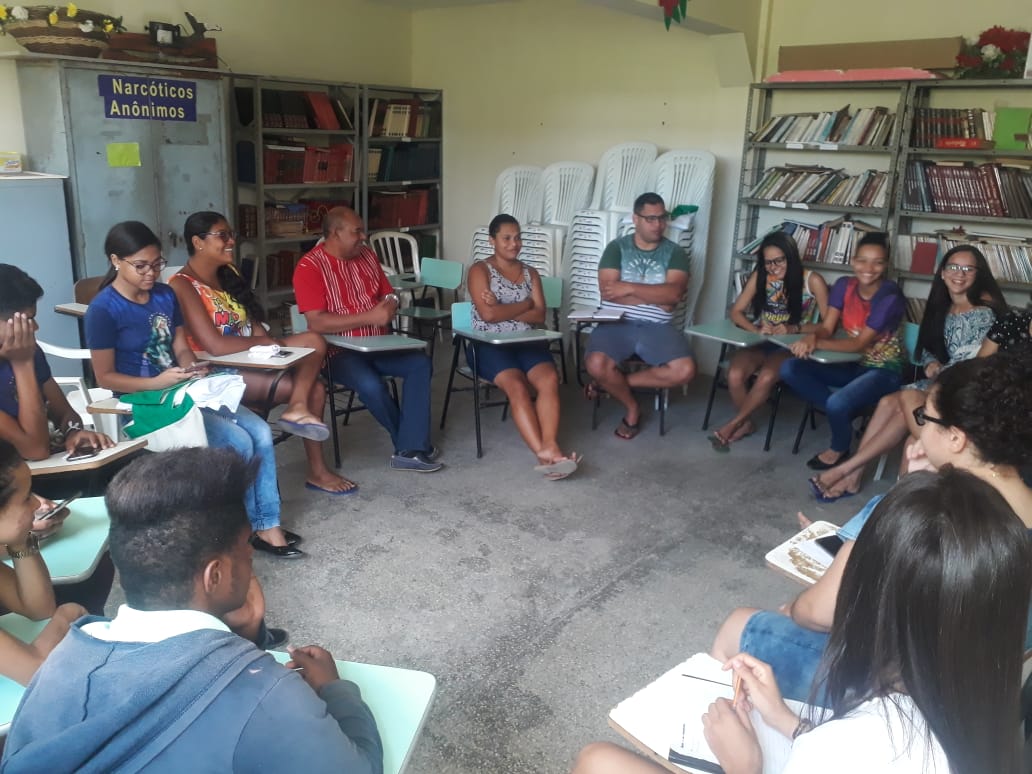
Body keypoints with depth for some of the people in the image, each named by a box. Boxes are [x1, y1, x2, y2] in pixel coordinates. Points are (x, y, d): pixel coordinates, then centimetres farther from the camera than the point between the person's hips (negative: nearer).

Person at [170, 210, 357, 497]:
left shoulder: (228, 273, 12)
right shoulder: (182, 286, -15)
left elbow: (252, 323, 12)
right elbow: (215, 345, -23)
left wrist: (272, 344, -8)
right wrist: (267, 341, -12)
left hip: (249, 362, 9)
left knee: (314, 341, -13)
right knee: (311, 387, -20)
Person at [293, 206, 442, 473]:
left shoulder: (367, 255, 8)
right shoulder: (310, 267, -12)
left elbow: (389, 295, 17)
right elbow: (317, 323, -21)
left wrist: (388, 308, -10)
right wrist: (369, 317, -22)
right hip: (338, 350, -6)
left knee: (421, 364, -18)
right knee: (371, 384, -33)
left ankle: (410, 449, -21)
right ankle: (413, 442, -6)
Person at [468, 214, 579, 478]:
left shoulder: (530, 272, 17)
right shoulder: (480, 270, 3)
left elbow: (540, 315, 4)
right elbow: (488, 314, -13)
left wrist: (503, 309, -8)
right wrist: (525, 303, -2)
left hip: (527, 342, 4)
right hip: (490, 345, -4)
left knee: (550, 378, -28)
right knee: (517, 386, -32)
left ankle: (550, 447, -39)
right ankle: (545, 453, -40)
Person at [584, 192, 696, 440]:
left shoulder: (675, 253, 6)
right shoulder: (617, 247, 4)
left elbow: (673, 294, -11)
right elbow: (608, 290, -11)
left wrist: (629, 287, -15)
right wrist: (657, 295, -10)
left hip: (657, 328, 2)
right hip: (617, 324, -1)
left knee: (684, 370, -24)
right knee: (596, 364, -31)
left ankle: (613, 382, -5)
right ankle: (632, 406, 1)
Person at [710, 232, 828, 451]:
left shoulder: (812, 281, -8)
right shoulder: (760, 276, 2)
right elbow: (736, 312, 2)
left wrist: (794, 329, -24)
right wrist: (756, 329, -18)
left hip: (791, 347, -3)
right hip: (761, 342, 3)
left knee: (766, 377, -34)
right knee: (735, 375, -28)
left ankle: (732, 425, -13)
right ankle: (746, 423, -1)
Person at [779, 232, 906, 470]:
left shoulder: (890, 296, -20)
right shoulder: (844, 286, -2)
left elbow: (860, 343, -24)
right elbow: (827, 328, -6)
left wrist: (816, 344, -31)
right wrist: (811, 337, -30)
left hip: (884, 370, -6)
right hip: (852, 364, 6)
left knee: (837, 403, -34)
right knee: (789, 368, -14)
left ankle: (839, 449, 1)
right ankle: (843, 413, -10)